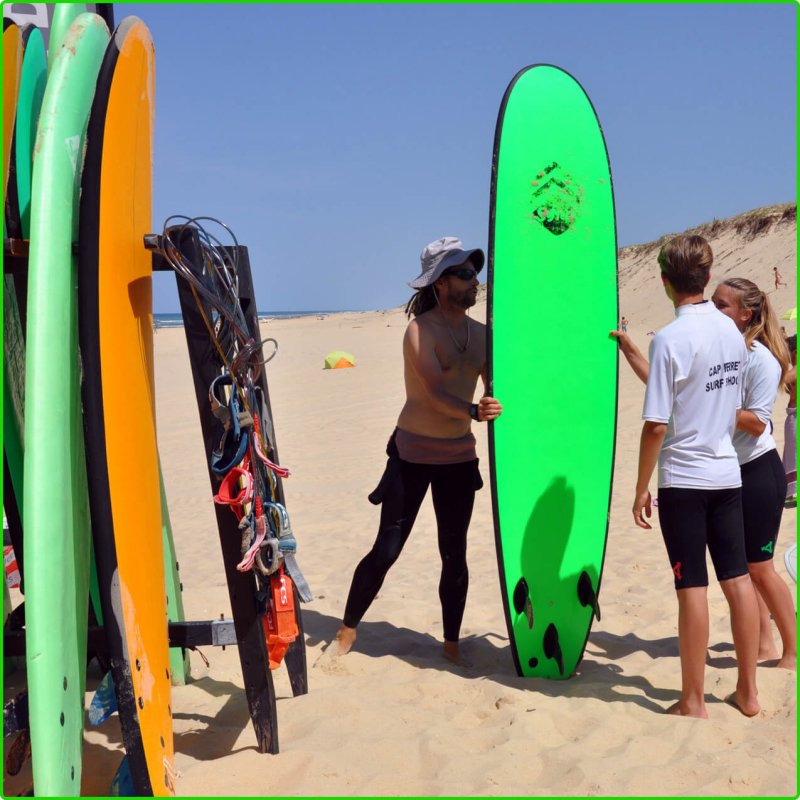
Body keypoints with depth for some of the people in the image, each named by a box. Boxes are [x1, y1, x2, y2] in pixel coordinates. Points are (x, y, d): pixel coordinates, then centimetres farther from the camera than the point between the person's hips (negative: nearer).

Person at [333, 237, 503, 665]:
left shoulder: (481, 334, 5)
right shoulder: (420, 331, -14)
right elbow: (436, 393, -27)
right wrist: (474, 411, -44)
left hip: (459, 456, 5)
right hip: (413, 453, -5)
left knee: (454, 556, 8)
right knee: (386, 549, 0)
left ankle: (452, 643, 23)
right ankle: (347, 630, 19)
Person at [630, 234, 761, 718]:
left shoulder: (671, 338, -16)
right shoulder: (732, 332, 5)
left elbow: (656, 425, -16)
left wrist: (641, 488, -7)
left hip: (683, 479, -6)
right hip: (728, 474, 6)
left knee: (693, 588, 0)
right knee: (737, 579, 12)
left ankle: (694, 703, 11)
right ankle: (748, 692, 22)